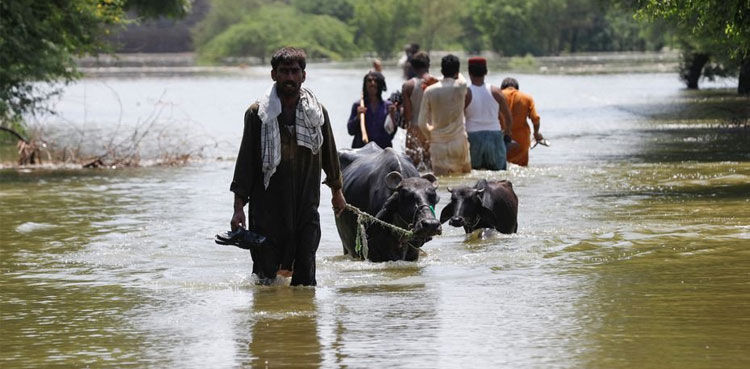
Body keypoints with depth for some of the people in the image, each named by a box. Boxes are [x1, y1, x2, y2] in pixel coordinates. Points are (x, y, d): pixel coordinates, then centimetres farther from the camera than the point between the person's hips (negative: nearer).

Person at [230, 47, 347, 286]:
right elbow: (245, 161, -1)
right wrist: (238, 207, -5)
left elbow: (329, 152, 20)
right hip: (268, 206, -2)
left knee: (305, 275, -3)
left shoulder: (317, 113, 6)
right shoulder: (258, 114, -2)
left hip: (306, 207, 2)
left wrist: (336, 190, 28)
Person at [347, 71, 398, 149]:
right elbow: (351, 131, 3)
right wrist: (358, 117, -12)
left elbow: (391, 133, 4)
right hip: (362, 147, -1)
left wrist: (392, 116, -8)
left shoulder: (387, 106, 7)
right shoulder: (358, 105, 7)